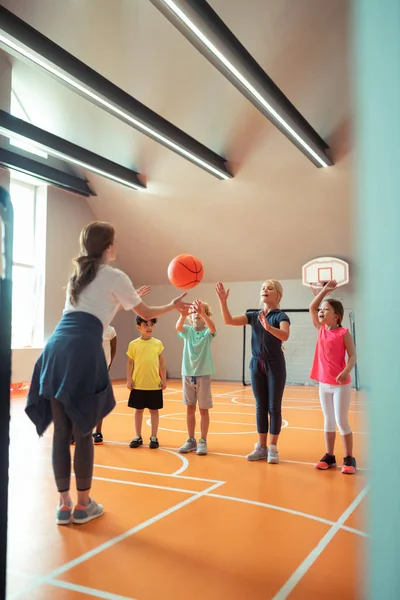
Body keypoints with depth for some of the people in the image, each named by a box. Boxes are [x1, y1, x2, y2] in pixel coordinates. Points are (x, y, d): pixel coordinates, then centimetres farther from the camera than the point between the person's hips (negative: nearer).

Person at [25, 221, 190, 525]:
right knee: (83, 431, 4)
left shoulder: (78, 275, 25)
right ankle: (83, 504, 15)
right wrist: (174, 305, 32)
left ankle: (64, 504, 18)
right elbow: (146, 314, 16)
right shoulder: (115, 277, 5)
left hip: (56, 346, 7)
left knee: (61, 431, 9)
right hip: (83, 350, -6)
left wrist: (127, 297, 51)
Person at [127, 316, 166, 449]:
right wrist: (129, 379, -1)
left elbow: (162, 362, 4)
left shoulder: (158, 344, -1)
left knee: (154, 410, 9)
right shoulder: (133, 344, -2)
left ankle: (154, 437, 20)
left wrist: (164, 379, 1)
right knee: (138, 410, 11)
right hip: (138, 384, 0)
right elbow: (130, 363, 5)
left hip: (155, 384, 0)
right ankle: (138, 436, 24)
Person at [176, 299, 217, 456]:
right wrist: (183, 314, -43)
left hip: (203, 375, -2)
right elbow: (177, 327, -21)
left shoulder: (207, 332, -2)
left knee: (203, 409, 4)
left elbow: (213, 327, -27)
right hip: (187, 374, 2)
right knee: (190, 409, 9)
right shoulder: (187, 330, 2)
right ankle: (191, 440, 19)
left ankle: (203, 441, 15)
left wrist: (203, 313, -45)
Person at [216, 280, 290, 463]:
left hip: (275, 365, -4)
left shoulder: (281, 316, -8)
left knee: (274, 407, 2)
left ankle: (273, 448, 12)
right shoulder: (253, 315, 5)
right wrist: (223, 301, -19)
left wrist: (269, 327, -45)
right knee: (260, 406, 10)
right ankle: (261, 447, 18)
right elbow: (229, 320, -6)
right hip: (257, 364, 4)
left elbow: (285, 335, -27)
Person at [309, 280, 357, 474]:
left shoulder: (344, 333, -10)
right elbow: (312, 307, 8)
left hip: (341, 384, -5)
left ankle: (349, 458, 10)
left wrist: (346, 371, -30)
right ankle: (329, 455, 20)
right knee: (328, 420, 12)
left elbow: (352, 356, -13)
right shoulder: (321, 330, 5)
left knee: (341, 421, -1)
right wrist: (325, 290, 5)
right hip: (324, 383, 6)